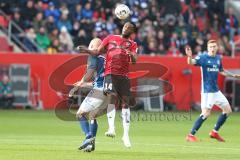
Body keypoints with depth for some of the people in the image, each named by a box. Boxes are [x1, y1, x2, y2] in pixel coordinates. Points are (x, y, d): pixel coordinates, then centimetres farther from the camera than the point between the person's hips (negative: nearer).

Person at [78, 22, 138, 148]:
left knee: (125, 102, -1)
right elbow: (98, 52, 16)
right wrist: (86, 51, -1)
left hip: (124, 75, 1)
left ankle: (126, 134, 4)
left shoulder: (132, 44, 12)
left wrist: (132, 55, -25)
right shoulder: (110, 38, 14)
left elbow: (134, 60, -3)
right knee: (111, 96, -21)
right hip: (110, 73, -1)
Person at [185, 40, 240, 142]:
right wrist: (189, 56, -51)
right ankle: (190, 135, -9)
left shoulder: (218, 58, 9)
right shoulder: (203, 58, -11)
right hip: (207, 91, -8)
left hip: (216, 91, 8)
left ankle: (215, 132, 22)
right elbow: (191, 62, -29)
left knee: (227, 110, 11)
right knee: (206, 113, -16)